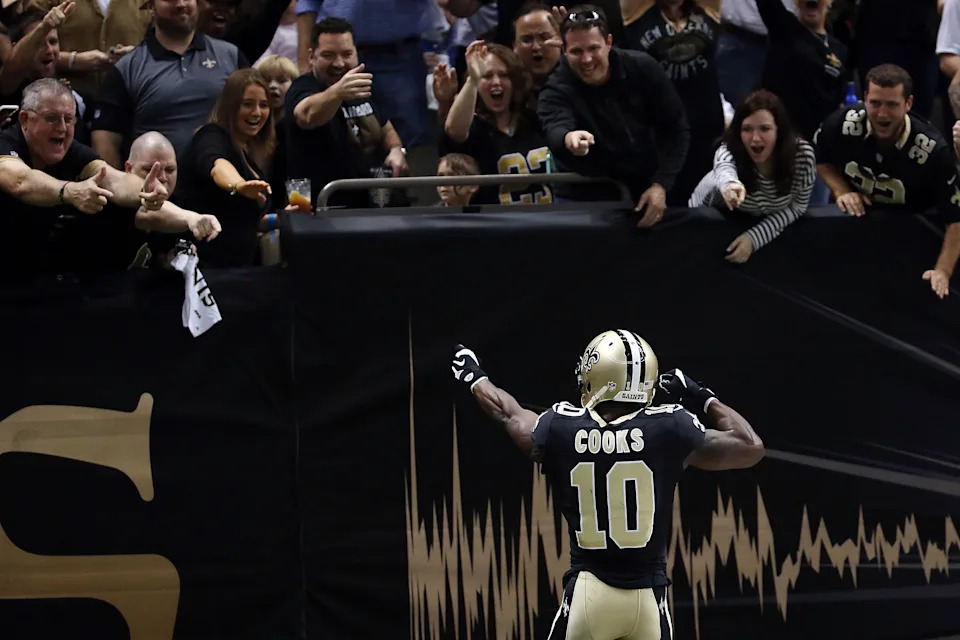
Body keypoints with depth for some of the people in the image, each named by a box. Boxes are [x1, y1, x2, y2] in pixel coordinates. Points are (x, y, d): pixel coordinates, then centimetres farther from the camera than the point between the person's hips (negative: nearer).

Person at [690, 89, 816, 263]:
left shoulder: (802, 153, -34)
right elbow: (724, 169, -63)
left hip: (770, 224, 1)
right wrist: (730, 184, -87)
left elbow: (796, 207, -24)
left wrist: (754, 237, -35)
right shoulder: (729, 151, -39)